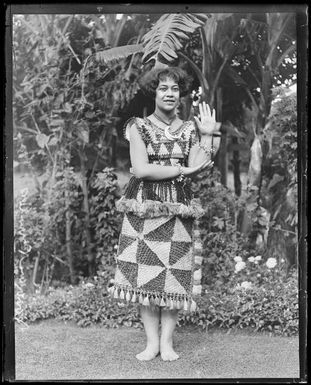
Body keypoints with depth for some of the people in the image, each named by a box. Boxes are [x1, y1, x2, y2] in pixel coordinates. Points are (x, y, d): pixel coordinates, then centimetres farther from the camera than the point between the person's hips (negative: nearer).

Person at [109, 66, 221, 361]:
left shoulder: (189, 130, 9)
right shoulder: (139, 127, 1)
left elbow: (197, 168, -4)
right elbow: (141, 170, -11)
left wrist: (208, 136, -8)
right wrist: (184, 170, -10)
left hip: (178, 210, 2)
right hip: (144, 207, -1)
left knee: (174, 277, 1)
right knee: (145, 276, 0)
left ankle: (167, 341, 12)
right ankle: (152, 341, 12)